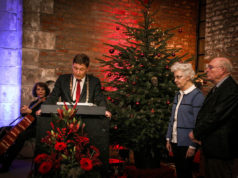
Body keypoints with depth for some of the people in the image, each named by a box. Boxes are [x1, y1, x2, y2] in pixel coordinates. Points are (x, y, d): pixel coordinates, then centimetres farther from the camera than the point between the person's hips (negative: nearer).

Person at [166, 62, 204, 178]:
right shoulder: (178, 95, 10)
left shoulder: (197, 96, -12)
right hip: (175, 142, 7)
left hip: (186, 143, -7)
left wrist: (193, 146, -16)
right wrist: (168, 138, 12)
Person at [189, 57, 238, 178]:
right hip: (210, 149, 10)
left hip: (221, 151, -10)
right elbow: (203, 114, 16)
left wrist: (196, 133, -11)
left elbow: (216, 116, -21)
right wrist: (197, 133, 2)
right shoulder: (215, 89, 15)